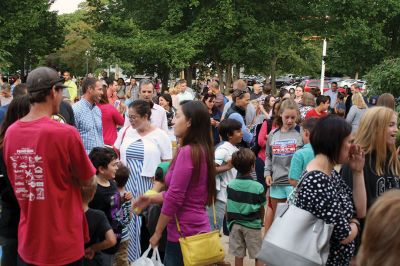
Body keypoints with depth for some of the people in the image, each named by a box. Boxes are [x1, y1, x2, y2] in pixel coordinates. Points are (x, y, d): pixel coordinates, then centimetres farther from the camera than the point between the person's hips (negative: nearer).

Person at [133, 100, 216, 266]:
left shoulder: (187, 152, -19)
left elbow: (174, 198, -18)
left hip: (184, 233, -8)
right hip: (198, 229, 8)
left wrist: (157, 233, -8)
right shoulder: (202, 150, 8)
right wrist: (151, 199, 10)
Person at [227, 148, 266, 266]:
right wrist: (260, 221, 12)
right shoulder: (258, 187, -14)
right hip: (252, 225, -3)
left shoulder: (230, 185, -6)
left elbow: (228, 207, -2)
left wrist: (230, 221, 10)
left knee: (238, 256, 11)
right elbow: (262, 207, -6)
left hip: (235, 224, 3)